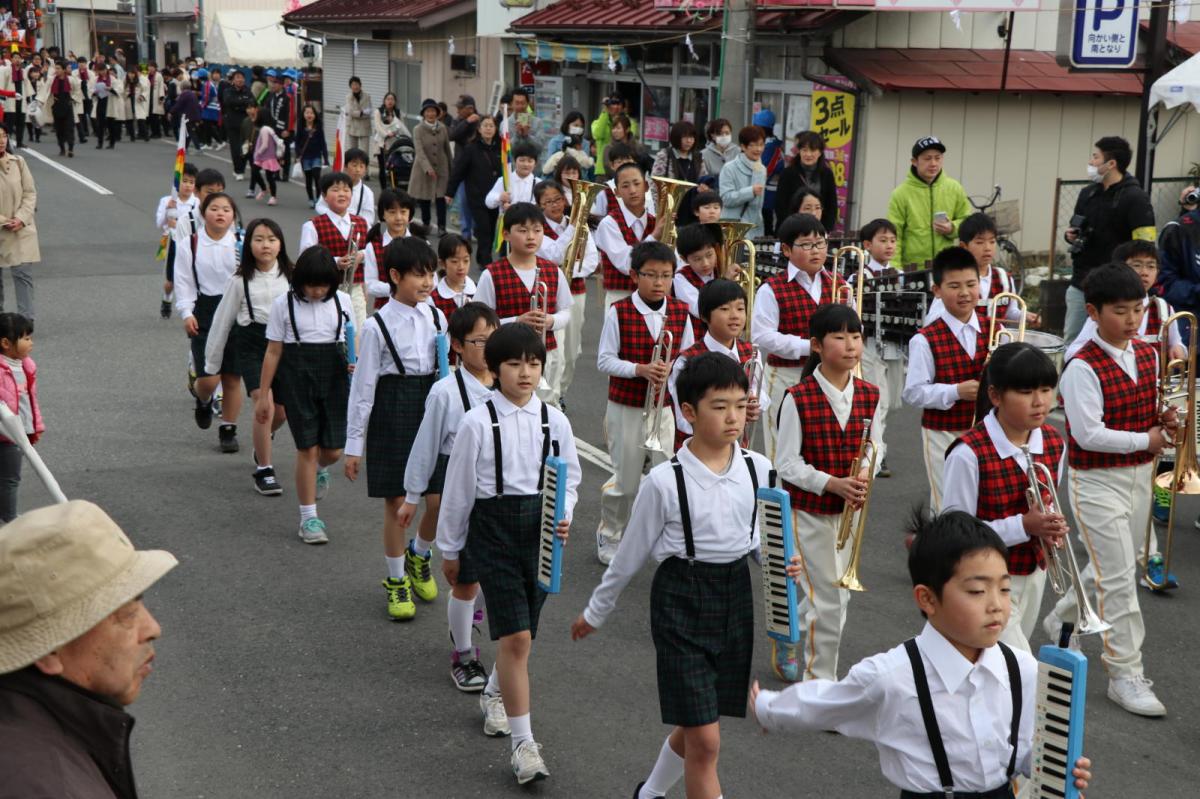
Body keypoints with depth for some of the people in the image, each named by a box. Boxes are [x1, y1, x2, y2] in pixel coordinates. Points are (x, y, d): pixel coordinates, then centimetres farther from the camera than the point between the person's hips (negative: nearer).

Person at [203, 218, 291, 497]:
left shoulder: (290, 276, 1)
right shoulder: (240, 280, -2)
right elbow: (222, 320, 6)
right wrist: (212, 362, 9)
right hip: (252, 344, -3)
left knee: (282, 411, 10)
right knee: (265, 406, -16)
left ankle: (264, 439, 46)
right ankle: (264, 471, -3)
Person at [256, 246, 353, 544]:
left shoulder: (342, 301, 3)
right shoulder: (284, 304, -2)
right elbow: (273, 352, 1)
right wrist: (263, 394, 1)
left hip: (334, 374, 2)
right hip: (297, 374, -2)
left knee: (333, 450, 0)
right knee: (307, 448, -4)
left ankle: (320, 470, 40)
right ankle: (309, 518, 7)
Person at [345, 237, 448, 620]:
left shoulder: (436, 317, 4)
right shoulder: (377, 326, -10)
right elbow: (362, 387, -7)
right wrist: (354, 444, -6)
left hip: (432, 407, 4)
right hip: (392, 413, -4)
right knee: (397, 502, 4)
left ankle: (419, 554, 32)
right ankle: (397, 580, 21)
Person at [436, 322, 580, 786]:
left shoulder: (554, 421, 1)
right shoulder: (478, 423, -9)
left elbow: (569, 477, 11)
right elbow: (458, 488, -1)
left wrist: (564, 516, -9)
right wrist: (449, 547, 6)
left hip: (539, 533, 4)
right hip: (493, 531, -4)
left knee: (521, 635, 15)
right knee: (516, 638, -10)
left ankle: (494, 696, 47)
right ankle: (523, 743, -2)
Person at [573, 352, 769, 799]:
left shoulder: (757, 469, -4)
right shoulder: (665, 481, -15)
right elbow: (631, 553, -2)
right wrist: (596, 611, 8)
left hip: (736, 595, 5)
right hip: (681, 597, -5)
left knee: (695, 726, 19)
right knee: (705, 740, -5)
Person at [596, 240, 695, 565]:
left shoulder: (681, 313, 0)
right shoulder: (619, 312, -9)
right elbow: (604, 360, -8)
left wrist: (671, 370, -17)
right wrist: (640, 369, -21)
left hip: (666, 408, 2)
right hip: (626, 408, -2)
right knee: (625, 483, 9)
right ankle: (610, 537, 31)